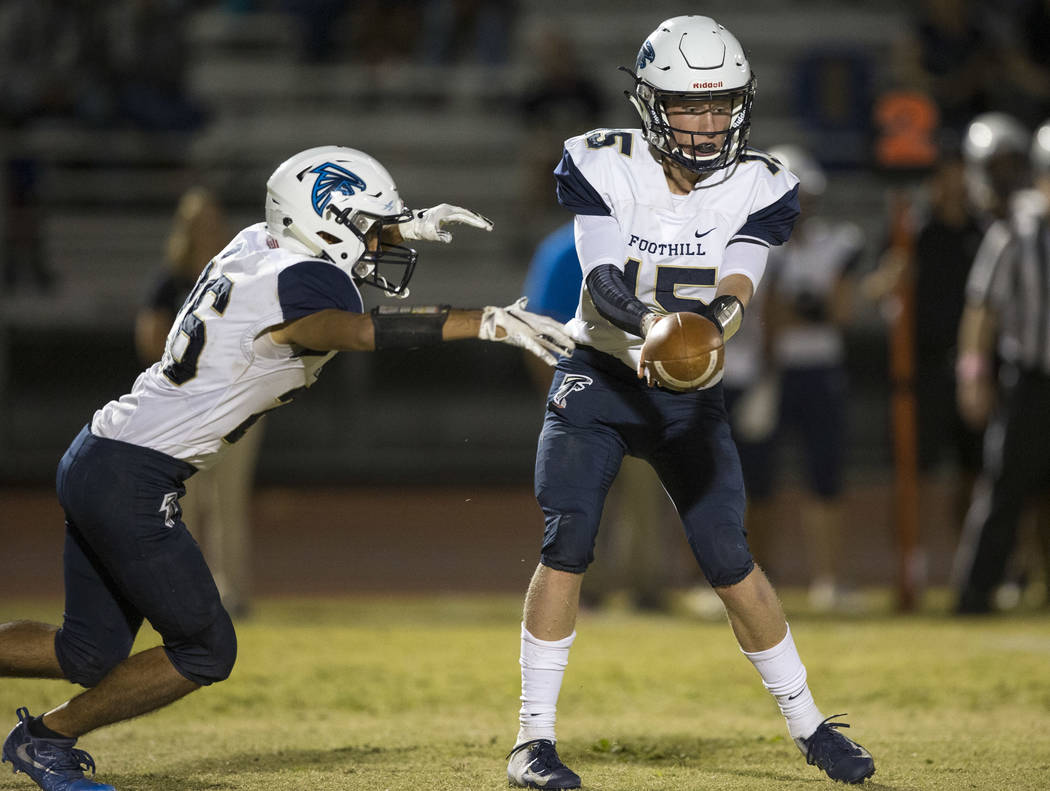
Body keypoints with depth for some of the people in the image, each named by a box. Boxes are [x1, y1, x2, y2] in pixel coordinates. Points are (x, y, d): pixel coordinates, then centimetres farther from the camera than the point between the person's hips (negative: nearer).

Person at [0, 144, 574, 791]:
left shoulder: (258, 245, 8)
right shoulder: (300, 282, -18)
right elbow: (361, 332, -40)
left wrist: (406, 227, 24)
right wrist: (490, 323, -45)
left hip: (93, 463, 9)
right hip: (133, 481, -9)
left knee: (93, 652, 16)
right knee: (205, 652, 3)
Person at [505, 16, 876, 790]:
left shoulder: (759, 188, -7)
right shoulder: (603, 166, -12)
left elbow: (735, 290, -20)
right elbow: (602, 277, -23)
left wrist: (716, 319, -44)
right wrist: (650, 327, -43)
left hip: (692, 393, 1)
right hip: (599, 378, -1)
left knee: (729, 558, -3)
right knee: (567, 544, -15)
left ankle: (809, 725, 14)